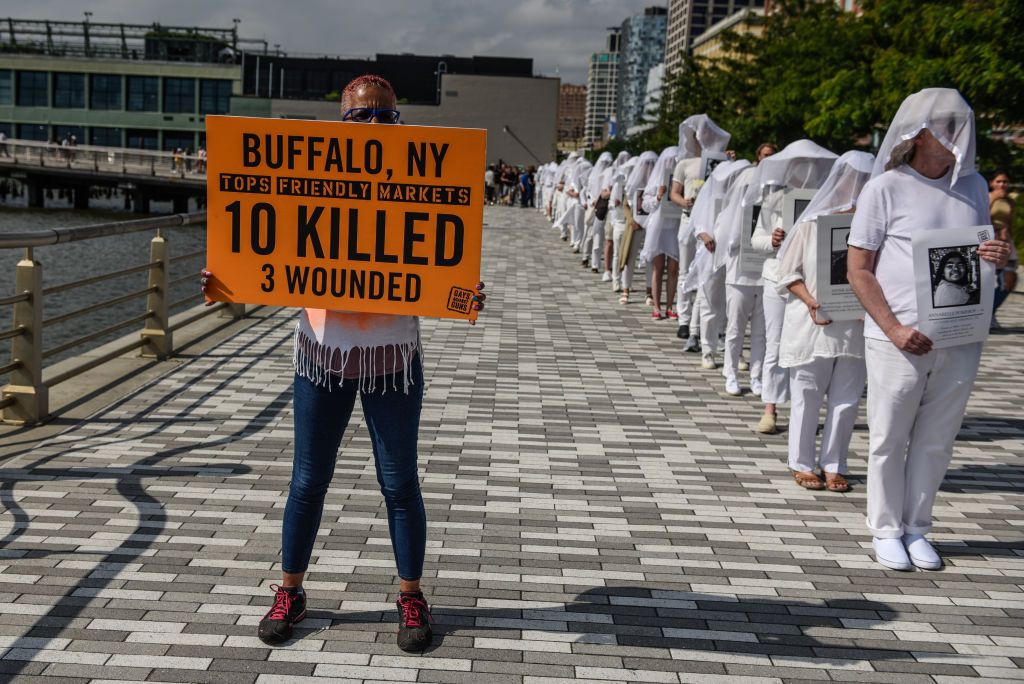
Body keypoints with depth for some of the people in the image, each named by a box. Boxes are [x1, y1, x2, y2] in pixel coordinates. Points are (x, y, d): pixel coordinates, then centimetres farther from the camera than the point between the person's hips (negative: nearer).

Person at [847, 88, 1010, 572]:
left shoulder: (973, 185, 11)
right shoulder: (886, 188, -4)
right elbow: (859, 269, -5)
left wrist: (999, 257, -4)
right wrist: (895, 330, -15)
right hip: (898, 341, -4)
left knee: (935, 441, 12)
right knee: (889, 440, 7)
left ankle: (916, 529, 26)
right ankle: (886, 531, 22)